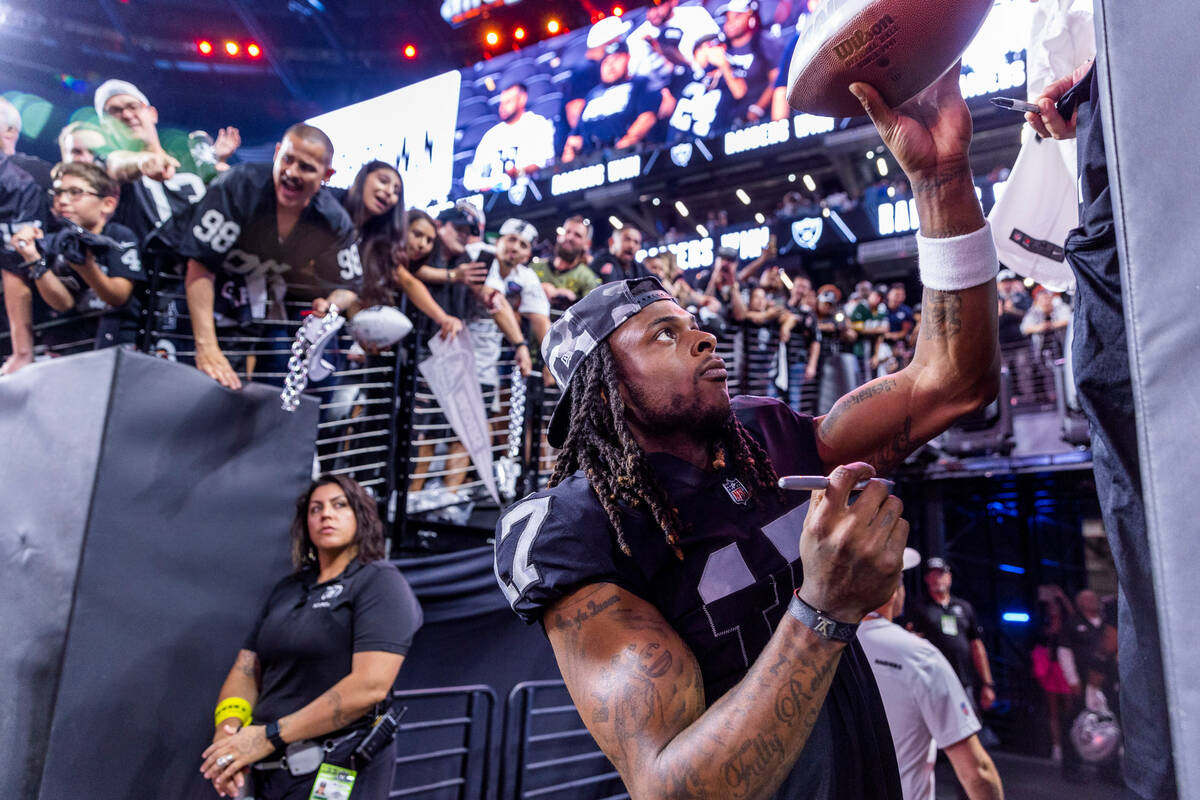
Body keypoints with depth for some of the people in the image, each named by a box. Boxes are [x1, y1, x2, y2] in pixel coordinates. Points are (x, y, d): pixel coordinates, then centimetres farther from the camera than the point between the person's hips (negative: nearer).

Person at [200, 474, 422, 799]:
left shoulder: (380, 582, -9)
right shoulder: (286, 590, 13)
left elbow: (370, 686, -20)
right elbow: (246, 671, 9)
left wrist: (271, 736, -20)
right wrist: (228, 727, -12)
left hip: (338, 772, -6)